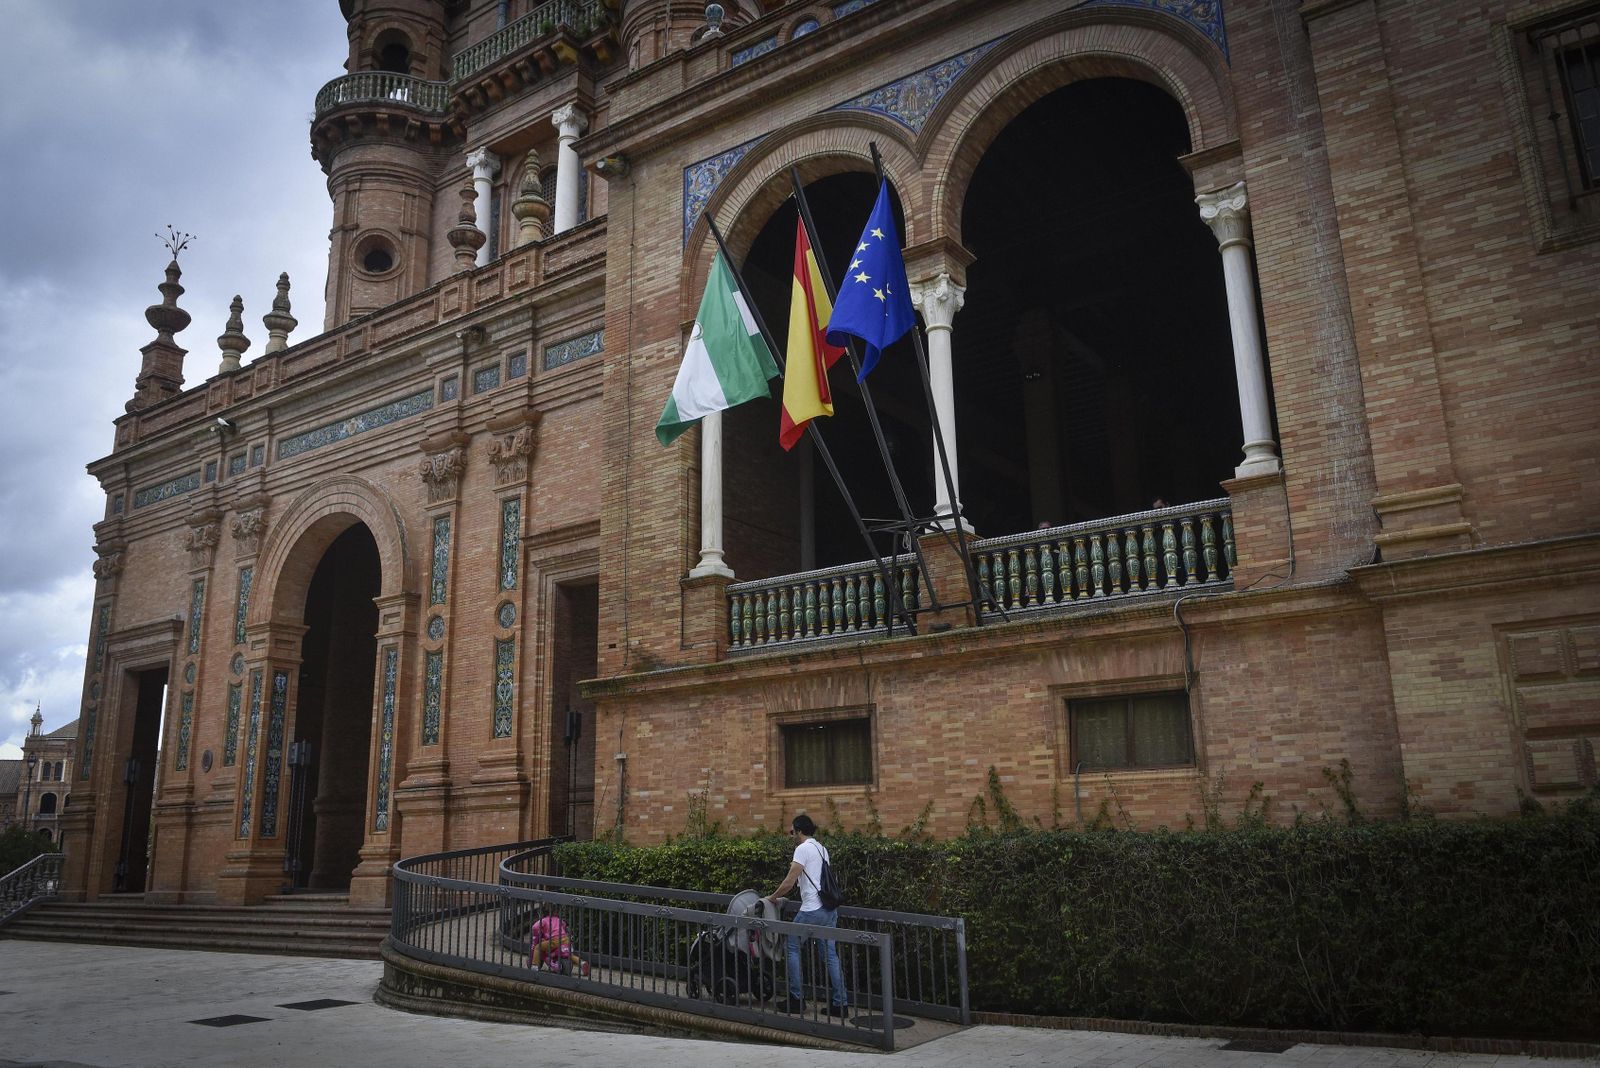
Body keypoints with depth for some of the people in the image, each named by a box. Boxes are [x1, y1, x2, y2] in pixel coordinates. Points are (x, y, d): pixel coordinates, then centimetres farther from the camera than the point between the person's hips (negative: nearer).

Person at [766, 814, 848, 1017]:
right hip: (830, 909, 8)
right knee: (831, 955, 9)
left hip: (812, 910, -8)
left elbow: (789, 882, -12)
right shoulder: (822, 849, 17)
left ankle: (796, 999, 8)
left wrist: (773, 898, 2)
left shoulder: (802, 849, -10)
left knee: (792, 948, 6)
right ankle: (840, 1003, 8)